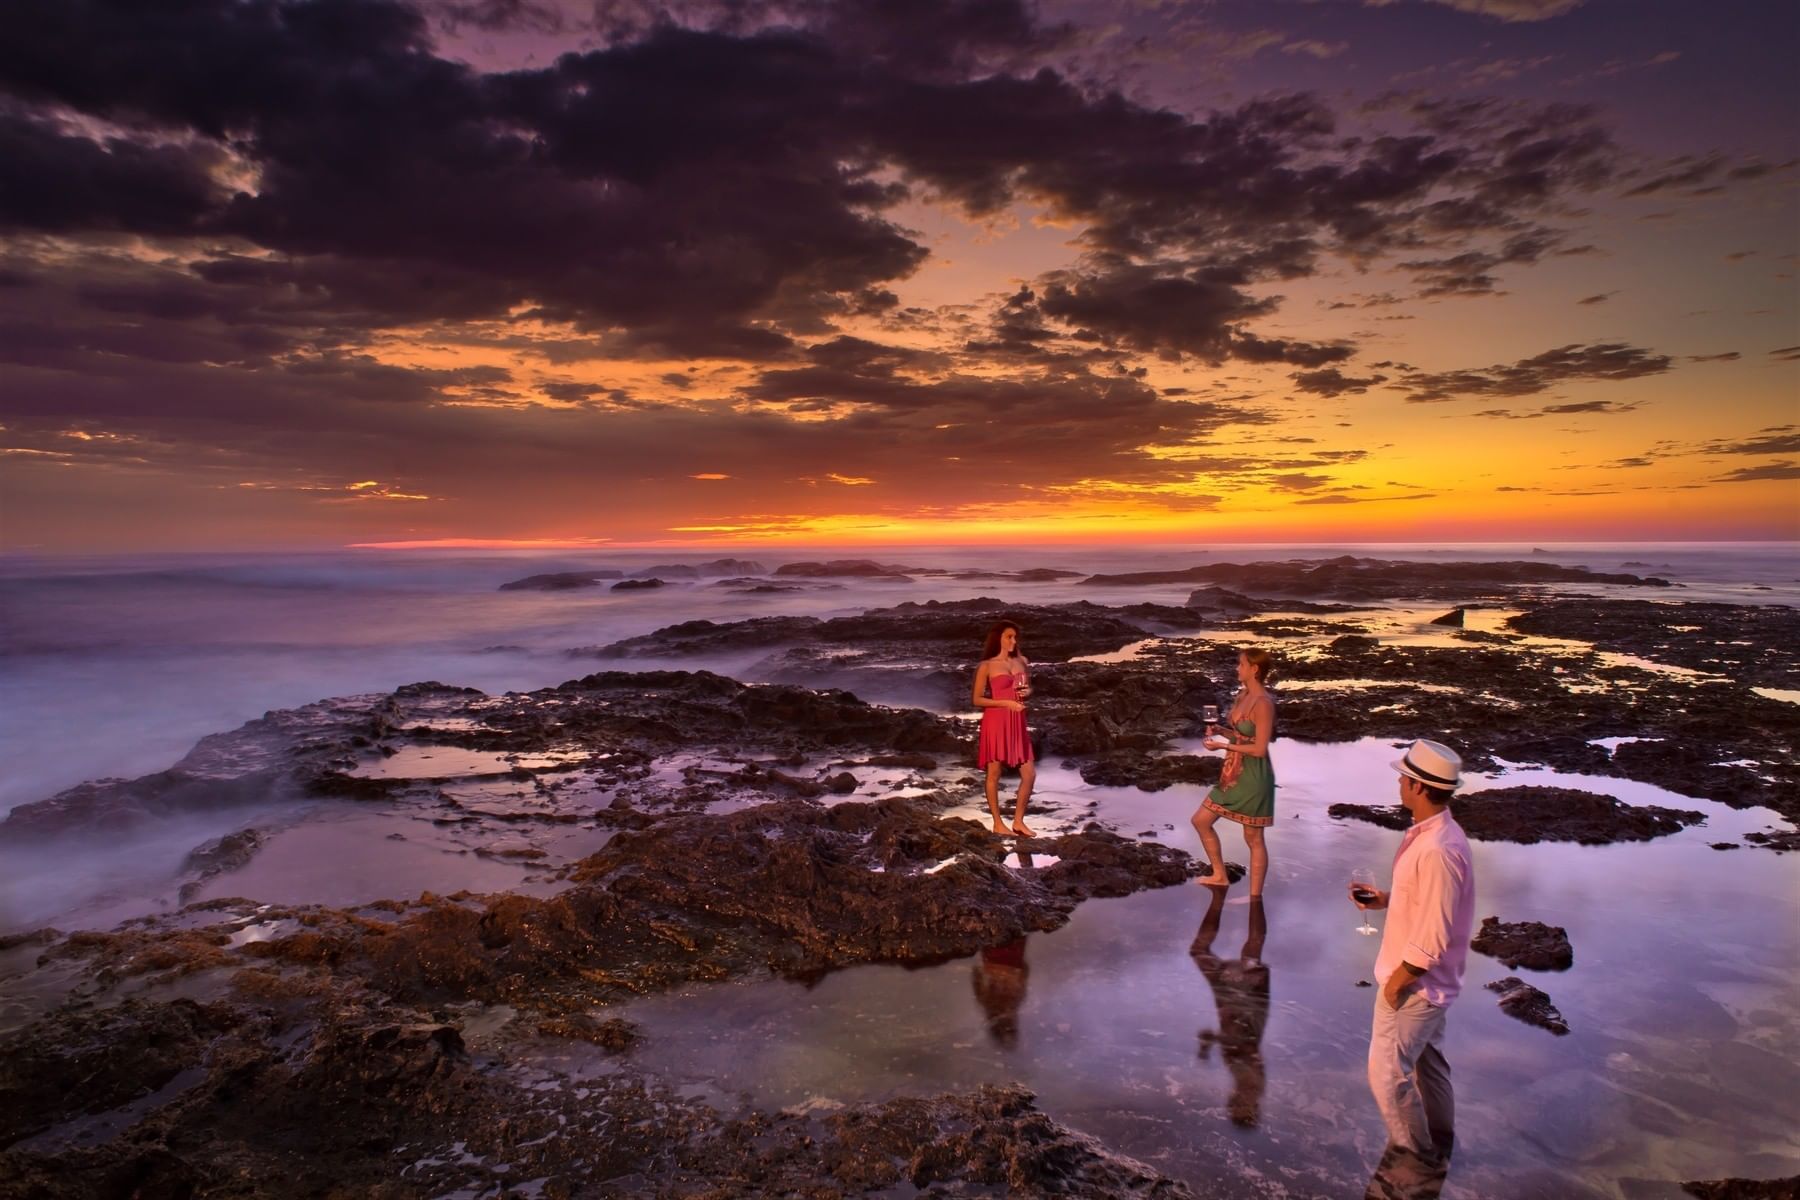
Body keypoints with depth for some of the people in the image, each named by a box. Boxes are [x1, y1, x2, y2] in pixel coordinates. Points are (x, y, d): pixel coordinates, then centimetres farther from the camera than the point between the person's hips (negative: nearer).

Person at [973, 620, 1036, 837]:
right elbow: (977, 699, -7)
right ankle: (998, 823, 15)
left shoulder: (1022, 661, 9)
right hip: (996, 722, -5)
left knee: (1029, 774, 4)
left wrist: (1027, 692, -2)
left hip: (1017, 723, 5)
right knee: (994, 774, 3)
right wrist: (1006, 703, -16)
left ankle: (1018, 821, 18)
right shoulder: (986, 666, -6)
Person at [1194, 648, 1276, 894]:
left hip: (1253, 777, -9)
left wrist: (1223, 745, -17)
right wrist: (1219, 731, 0)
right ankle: (1219, 875, 29)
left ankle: (1255, 898, 17)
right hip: (1233, 774, 9)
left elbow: (1259, 749, -21)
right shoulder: (1243, 695, 7)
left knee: (1253, 839, 4)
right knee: (1201, 820, 14)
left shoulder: (1263, 703, -20)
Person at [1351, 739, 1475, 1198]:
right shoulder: (1433, 833, -1)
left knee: (1387, 1072, 4)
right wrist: (1385, 898, 3)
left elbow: (1433, 938, -29)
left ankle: (1413, 1159, 22)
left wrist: (1397, 980, -18)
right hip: (1430, 981, 10)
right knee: (1427, 1058, 25)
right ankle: (1437, 1146, 43)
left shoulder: (1437, 851, -33)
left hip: (1414, 981, -10)